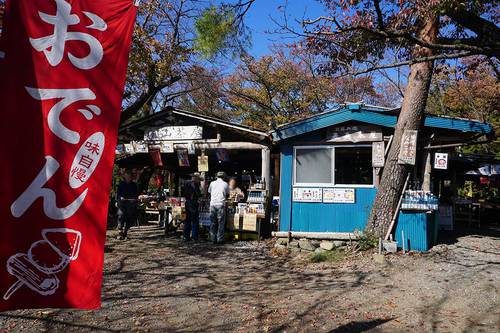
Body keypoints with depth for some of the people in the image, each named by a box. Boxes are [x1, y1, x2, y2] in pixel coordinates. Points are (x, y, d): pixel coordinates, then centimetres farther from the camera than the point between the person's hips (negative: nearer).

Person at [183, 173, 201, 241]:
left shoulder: (187, 184, 10)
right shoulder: (195, 185, -14)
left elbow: (185, 194, 15)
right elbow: (199, 194, -14)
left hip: (187, 204, 8)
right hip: (193, 204, -8)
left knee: (187, 220, 13)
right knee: (195, 221, -1)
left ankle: (186, 236, 17)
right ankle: (194, 237, 0)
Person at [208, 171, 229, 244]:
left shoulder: (212, 183, 7)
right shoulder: (225, 184, 4)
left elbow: (209, 192, 16)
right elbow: (227, 195, 13)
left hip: (213, 204, 2)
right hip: (221, 204, -2)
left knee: (213, 222, 8)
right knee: (221, 223, 2)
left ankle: (213, 239, 10)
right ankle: (220, 239, 1)